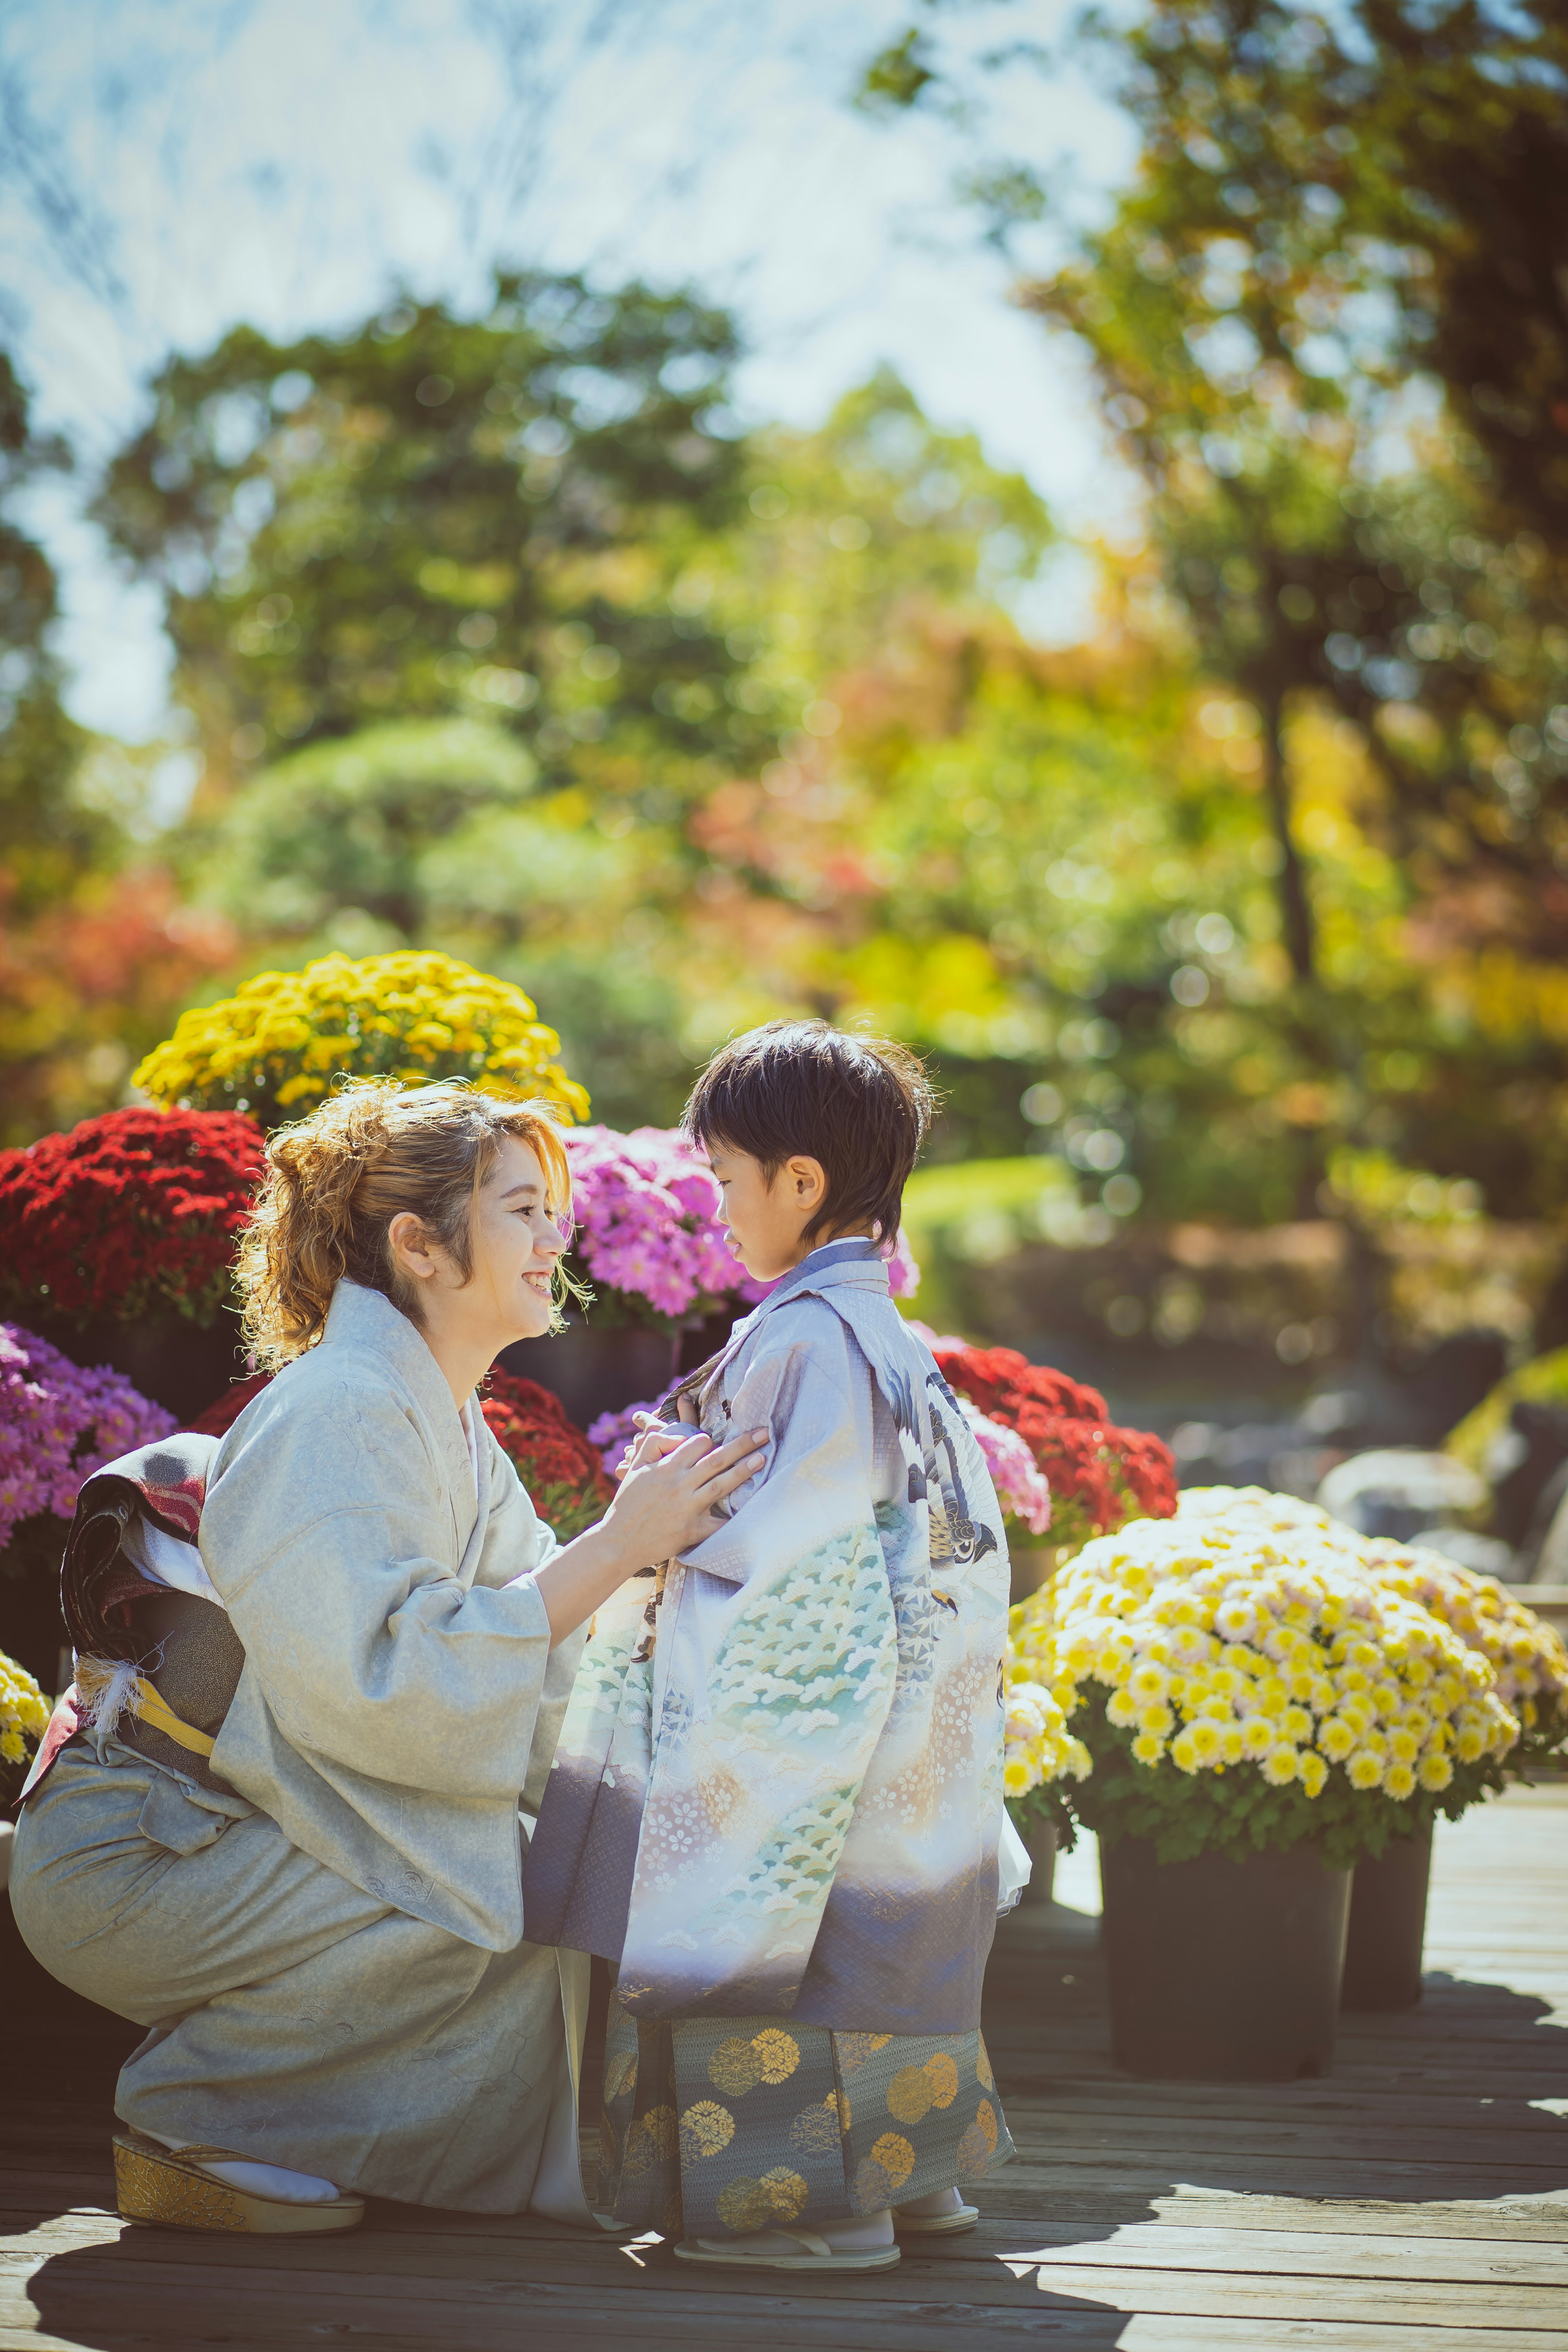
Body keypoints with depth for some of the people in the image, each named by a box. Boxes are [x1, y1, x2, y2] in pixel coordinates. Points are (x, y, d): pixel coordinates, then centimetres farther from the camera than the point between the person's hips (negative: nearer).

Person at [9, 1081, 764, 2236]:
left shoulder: (453, 1434, 12)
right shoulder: (336, 1416, -19)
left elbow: (544, 1680, 7)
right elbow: (396, 1681, -29)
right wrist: (615, 1546, -25)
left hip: (226, 1836, 9)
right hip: (128, 1862, -9)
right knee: (504, 1905, -21)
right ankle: (197, 2123, -8)